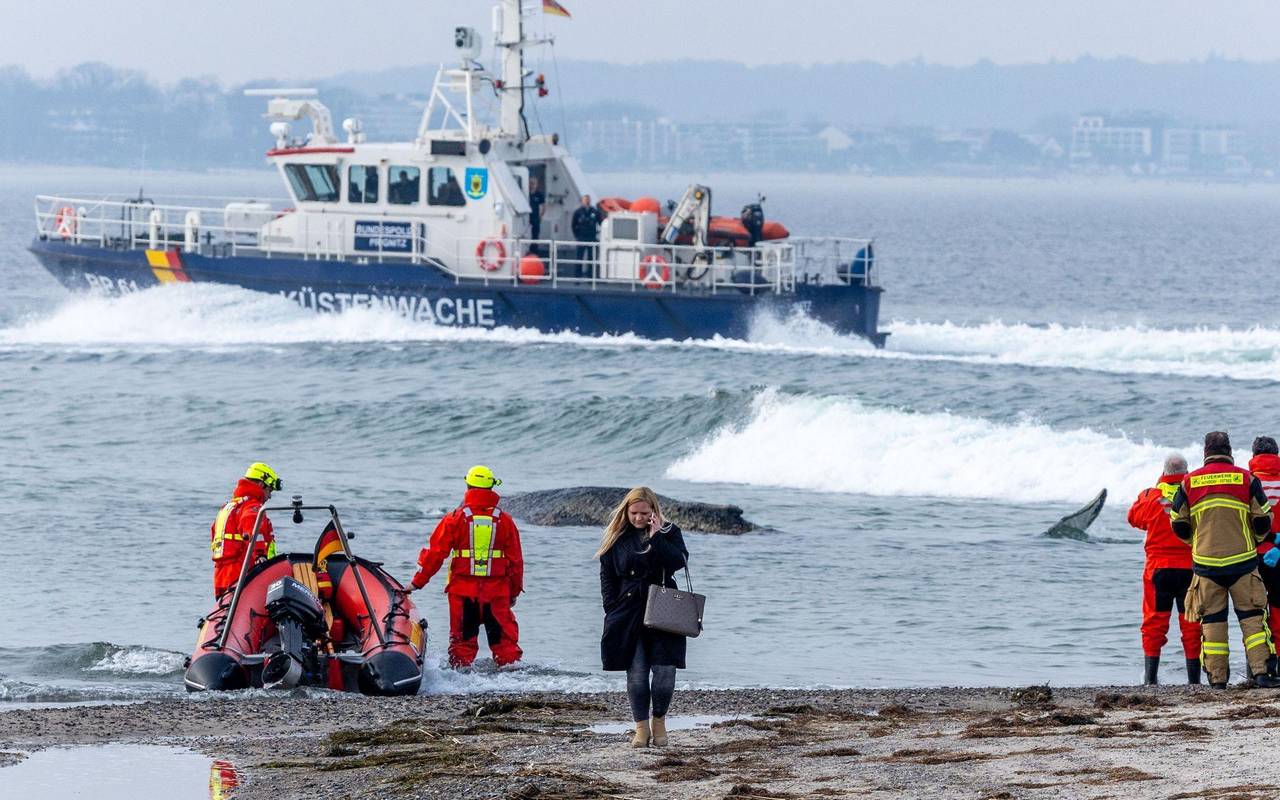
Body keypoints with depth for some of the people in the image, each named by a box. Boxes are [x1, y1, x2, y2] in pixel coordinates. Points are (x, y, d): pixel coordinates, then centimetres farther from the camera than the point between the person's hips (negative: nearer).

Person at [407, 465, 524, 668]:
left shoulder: (455, 518, -3)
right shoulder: (504, 521, 2)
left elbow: (435, 554, -2)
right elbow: (516, 560, 7)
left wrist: (417, 582, 6)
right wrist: (514, 591, 18)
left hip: (463, 591, -1)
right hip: (497, 592, 1)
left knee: (463, 640, 6)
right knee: (504, 640, 5)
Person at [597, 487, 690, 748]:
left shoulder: (669, 533, 4)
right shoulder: (617, 537, 6)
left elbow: (679, 561, -13)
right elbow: (607, 577, 7)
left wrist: (656, 537, -16)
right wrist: (612, 610, -1)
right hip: (628, 614, 1)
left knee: (665, 669, -5)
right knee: (636, 673, -2)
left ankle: (659, 722, 13)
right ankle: (641, 727, 6)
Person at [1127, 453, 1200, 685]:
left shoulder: (1151, 497, -4)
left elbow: (1134, 517, 15)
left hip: (1159, 568, 0)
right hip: (1191, 567, 0)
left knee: (1154, 621, 6)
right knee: (1191, 623, 7)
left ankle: (1150, 676, 0)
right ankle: (1194, 678, 7)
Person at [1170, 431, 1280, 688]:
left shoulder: (1189, 482, 3)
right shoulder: (1246, 479, 0)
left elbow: (1178, 524, 7)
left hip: (1205, 562, 1)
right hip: (1241, 561, -1)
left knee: (1212, 619, 7)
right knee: (1252, 616, 3)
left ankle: (1217, 676, 4)